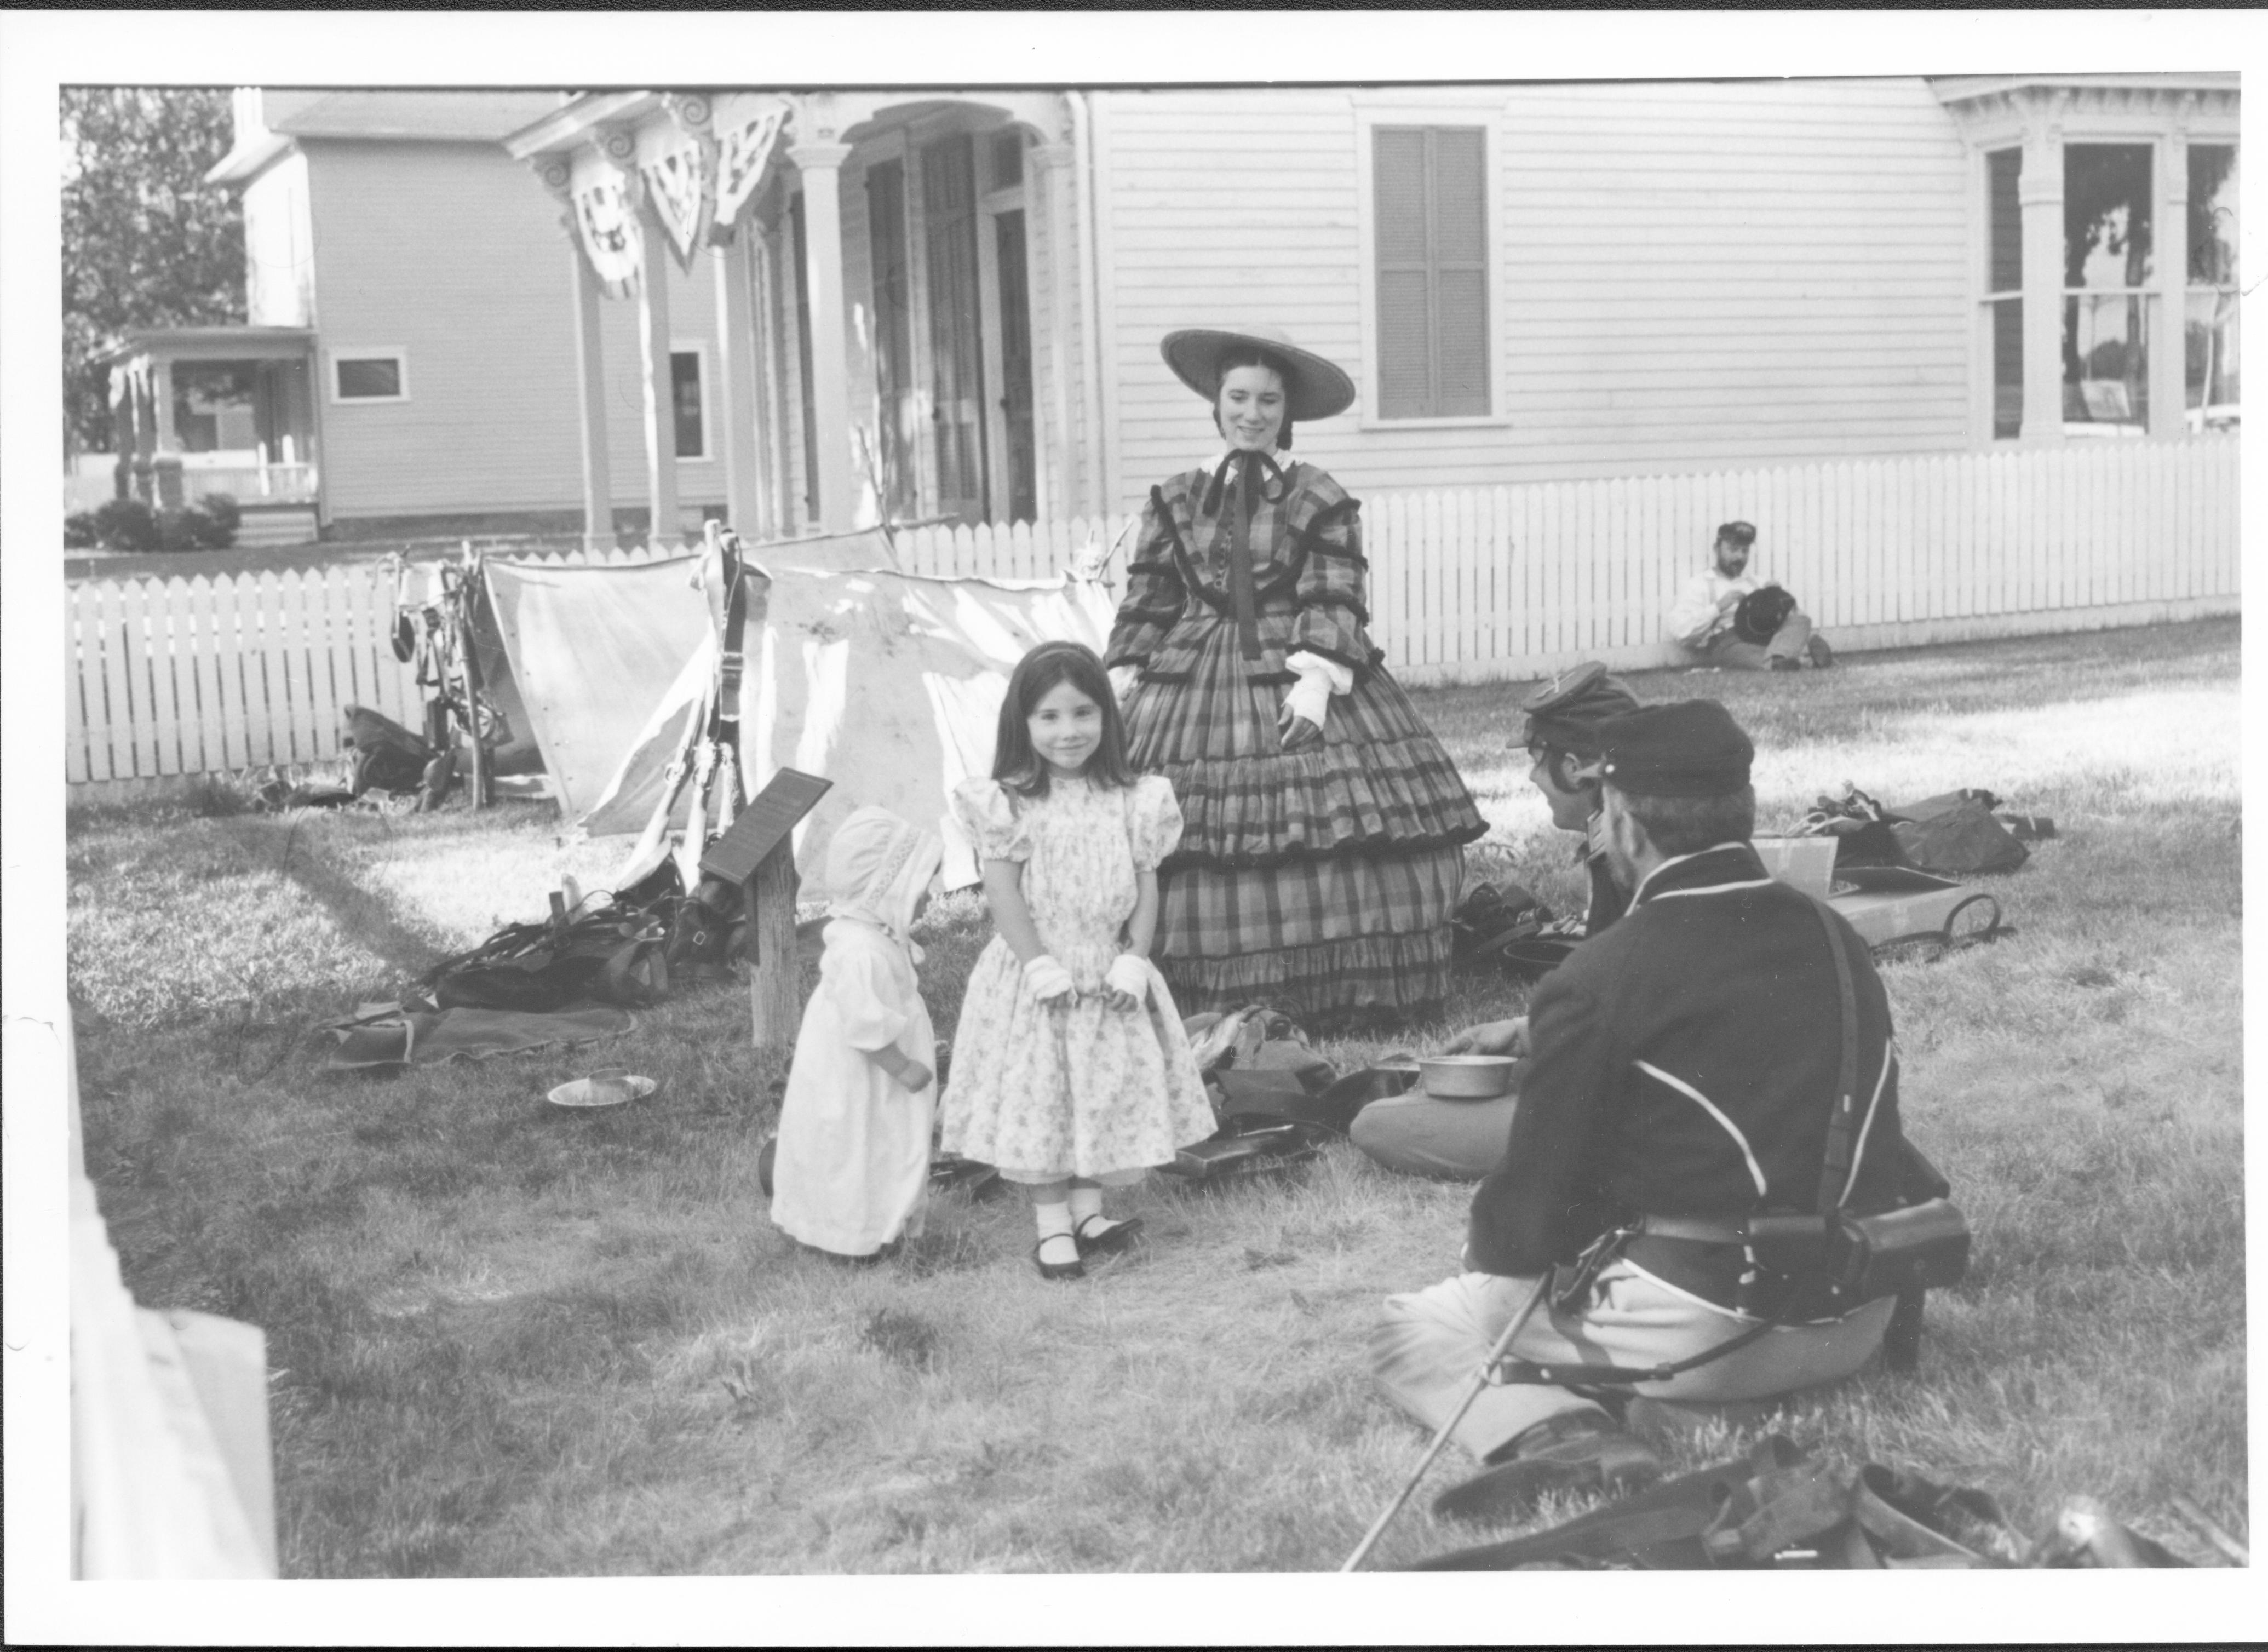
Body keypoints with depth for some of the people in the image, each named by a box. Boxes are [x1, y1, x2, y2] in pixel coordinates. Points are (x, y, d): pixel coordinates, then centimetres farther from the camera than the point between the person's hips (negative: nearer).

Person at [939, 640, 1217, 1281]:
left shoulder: (1133, 801, 0)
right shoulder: (1008, 804, -9)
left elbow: (1146, 886, 1)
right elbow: (1004, 893, -12)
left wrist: (1134, 961, -9)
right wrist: (1041, 964, -18)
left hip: (1110, 977, 3)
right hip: (1035, 979, -3)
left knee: (1107, 1092, 8)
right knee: (1037, 1096, 1)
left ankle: (1088, 1209, 21)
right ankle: (1052, 1223, 10)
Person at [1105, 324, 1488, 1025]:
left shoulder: (1321, 500, 3)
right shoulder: (1174, 499, 10)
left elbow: (1336, 604, -4)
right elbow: (1146, 603, 10)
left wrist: (1317, 679, -17)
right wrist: (1123, 683, -1)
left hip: (1296, 678, -2)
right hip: (1194, 684, 2)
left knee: (1320, 847, -10)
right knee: (1189, 856, -6)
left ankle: (1322, 997, 1)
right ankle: (1202, 1010, 2)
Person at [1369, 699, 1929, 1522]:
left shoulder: (1598, 982, -15)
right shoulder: (1839, 940, 6)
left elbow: (1533, 1210, -11)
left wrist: (1486, 1248, 12)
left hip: (1697, 1338, -8)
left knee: (1410, 1331, 6)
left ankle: (1552, 1432, -18)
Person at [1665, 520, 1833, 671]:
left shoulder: (1755, 582, 32)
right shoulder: (1699, 585, 15)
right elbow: (1679, 633, -1)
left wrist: (1777, 594, 7)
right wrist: (1718, 607, -6)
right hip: (1724, 641, -5)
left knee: (1800, 621, -25)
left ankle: (1777, 659, -54)